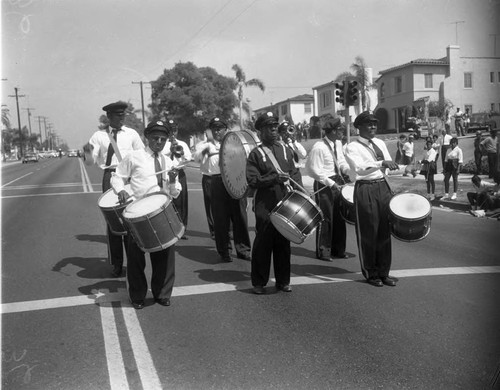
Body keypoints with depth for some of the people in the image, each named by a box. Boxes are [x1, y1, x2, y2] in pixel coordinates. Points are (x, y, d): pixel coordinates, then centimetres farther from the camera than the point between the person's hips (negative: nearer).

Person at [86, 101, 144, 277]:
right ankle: (116, 263, 15)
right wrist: (88, 152, -22)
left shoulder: (131, 134, 5)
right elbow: (91, 161, -1)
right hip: (109, 177, 0)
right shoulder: (99, 135, 3)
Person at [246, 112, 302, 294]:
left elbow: (294, 173, 16)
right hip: (265, 206, -4)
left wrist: (292, 182, -3)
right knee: (263, 243, 1)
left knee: (284, 243, 10)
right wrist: (274, 178, -20)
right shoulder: (255, 154, -1)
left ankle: (283, 280, 22)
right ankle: (259, 283, 13)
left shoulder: (285, 150, 14)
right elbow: (252, 180, -10)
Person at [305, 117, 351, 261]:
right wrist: (331, 183, -21)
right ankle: (323, 251, 12)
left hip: (337, 182, 8)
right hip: (324, 185, -8)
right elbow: (314, 170, -18)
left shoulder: (338, 143, 6)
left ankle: (338, 249, 26)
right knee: (325, 218, -2)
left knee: (339, 217, 13)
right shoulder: (319, 147, -18)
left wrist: (348, 171, -4)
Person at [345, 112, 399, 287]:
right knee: (368, 233, 2)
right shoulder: (353, 147, -7)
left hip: (383, 187, 6)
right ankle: (371, 273, 16)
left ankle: (383, 272, 21)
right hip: (365, 189, -6)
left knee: (384, 231, 9)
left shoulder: (380, 143, 13)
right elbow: (359, 168, -23)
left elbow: (390, 165, 15)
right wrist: (381, 163, -33)